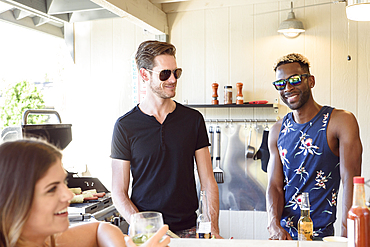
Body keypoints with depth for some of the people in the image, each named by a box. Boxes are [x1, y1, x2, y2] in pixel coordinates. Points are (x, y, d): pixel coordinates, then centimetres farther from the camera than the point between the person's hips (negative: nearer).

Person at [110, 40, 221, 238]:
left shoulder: (193, 119, 2)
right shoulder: (125, 126, -4)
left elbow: (208, 182, 2)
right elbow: (119, 192, -3)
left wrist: (214, 230, -8)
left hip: (187, 229, 2)